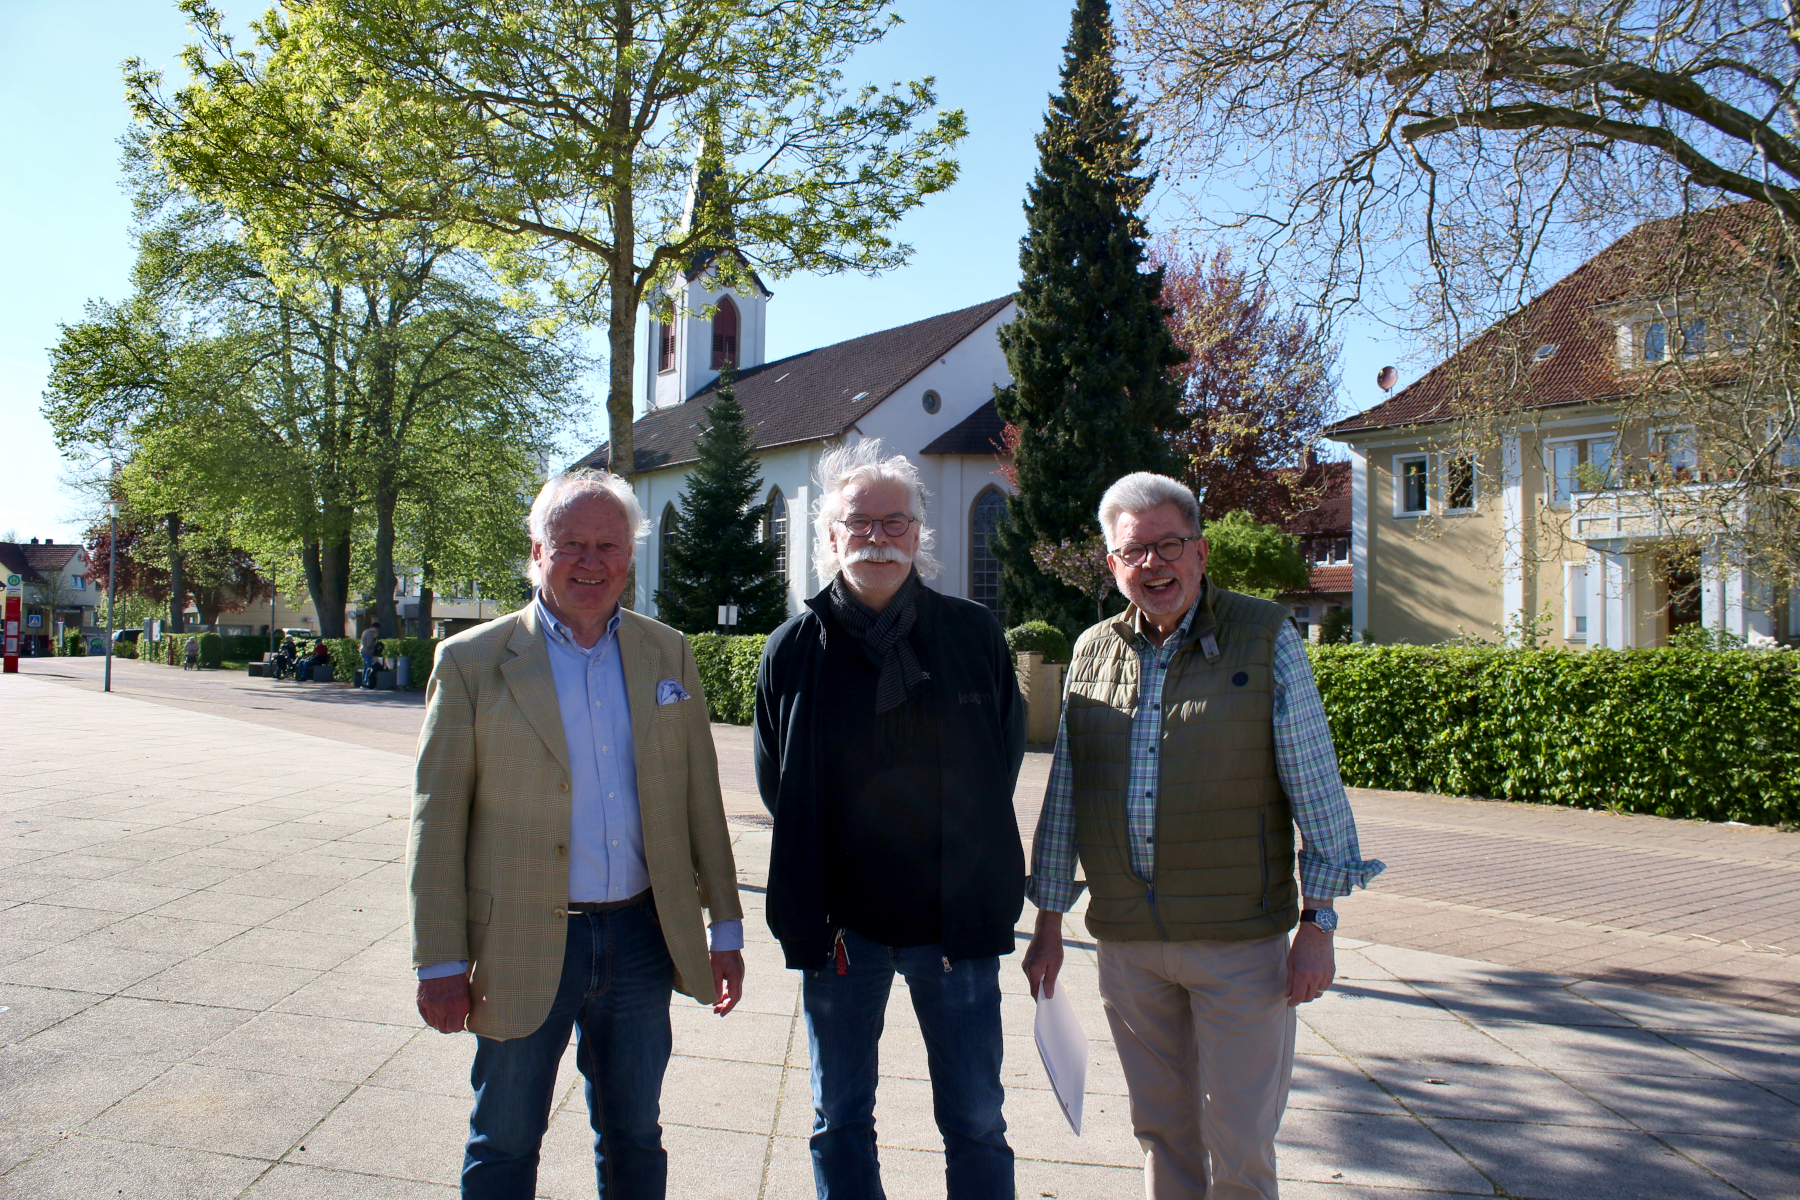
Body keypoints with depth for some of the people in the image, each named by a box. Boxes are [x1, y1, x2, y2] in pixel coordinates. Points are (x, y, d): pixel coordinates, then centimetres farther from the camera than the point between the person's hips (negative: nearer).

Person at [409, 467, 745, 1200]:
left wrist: (725, 927, 5)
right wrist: (442, 961, -6)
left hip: (641, 939, 3)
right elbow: (437, 823, -4)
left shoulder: (668, 655, 4)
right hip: (523, 947, -2)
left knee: (634, 1138, 18)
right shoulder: (472, 662, -5)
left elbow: (701, 800, 6)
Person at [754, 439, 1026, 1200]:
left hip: (957, 919, 0)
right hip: (838, 927, 1)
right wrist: (811, 904, 3)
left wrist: (954, 851, 2)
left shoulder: (974, 635, -3)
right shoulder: (793, 651, -2)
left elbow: (1006, 751, 8)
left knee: (976, 1124, 10)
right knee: (839, 1124, 15)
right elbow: (775, 784, 6)